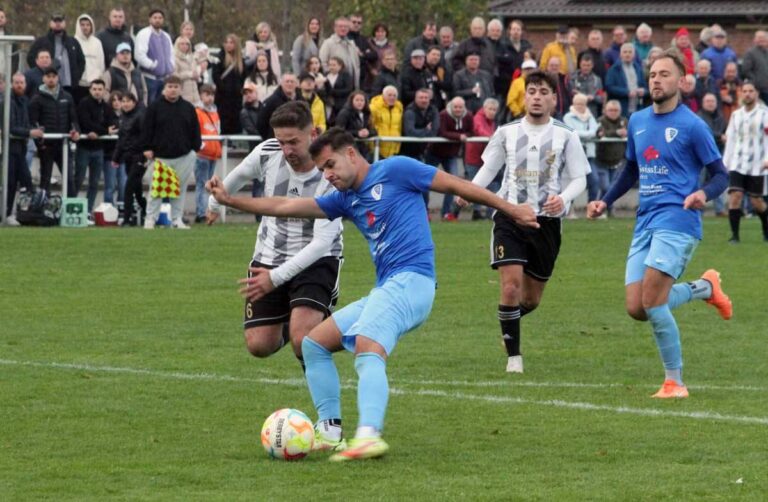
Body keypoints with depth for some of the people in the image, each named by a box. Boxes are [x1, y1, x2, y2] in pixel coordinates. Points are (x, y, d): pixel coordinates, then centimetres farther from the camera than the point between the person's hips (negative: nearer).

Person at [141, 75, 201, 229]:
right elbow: (147, 129, 0)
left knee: (180, 188, 5)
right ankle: (150, 218, 3)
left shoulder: (188, 108, 9)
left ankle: (177, 219, 12)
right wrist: (147, 148, -5)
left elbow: (195, 130, 12)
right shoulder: (155, 107, 1)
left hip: (183, 156, 2)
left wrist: (195, 149, 7)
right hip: (161, 156, -2)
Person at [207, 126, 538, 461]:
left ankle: (369, 434, -49)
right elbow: (286, 206, 20)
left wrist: (509, 209, 6)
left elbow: (456, 185, 4)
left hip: (410, 280, -9)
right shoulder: (346, 199, 20)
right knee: (313, 344, 12)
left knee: (368, 349, -30)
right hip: (384, 290, 9)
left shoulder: (394, 171, 0)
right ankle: (330, 432, 9)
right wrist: (230, 201, 15)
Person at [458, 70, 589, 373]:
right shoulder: (507, 132, 5)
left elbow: (579, 179, 4)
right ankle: (513, 356, -4)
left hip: (547, 221, 1)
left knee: (531, 299, 8)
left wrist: (563, 198, -18)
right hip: (509, 216, -1)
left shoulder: (565, 136, 2)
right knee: (511, 285, -16)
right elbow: (489, 168, 14)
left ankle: (511, 319, 43)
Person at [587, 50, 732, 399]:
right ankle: (704, 287, 21)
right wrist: (605, 202, 18)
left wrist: (703, 194, -23)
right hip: (645, 223, 7)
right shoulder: (637, 121, 14)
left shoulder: (691, 125, -5)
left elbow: (720, 175, -3)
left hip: (677, 221, -7)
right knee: (636, 309, -2)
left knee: (651, 301, -18)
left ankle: (674, 381, -6)